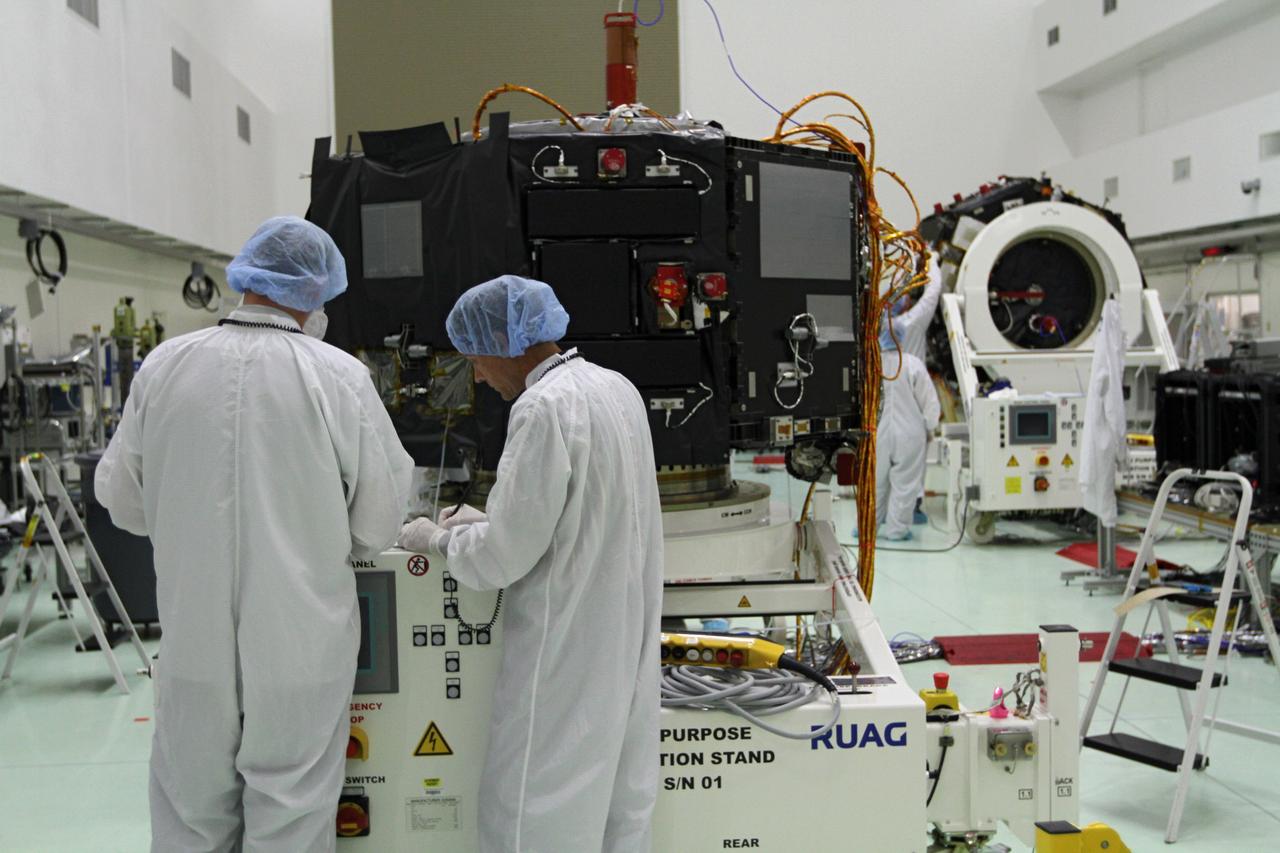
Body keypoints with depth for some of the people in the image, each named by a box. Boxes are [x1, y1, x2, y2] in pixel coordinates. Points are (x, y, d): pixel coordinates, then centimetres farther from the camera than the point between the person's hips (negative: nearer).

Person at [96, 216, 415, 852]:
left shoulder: (163, 366, -5)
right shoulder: (339, 376, -13)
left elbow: (119, 495, 6)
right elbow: (379, 523, -7)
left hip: (193, 646, 3)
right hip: (301, 650, -2)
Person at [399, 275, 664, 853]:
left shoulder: (543, 407, -20)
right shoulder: (616, 388, 8)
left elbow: (505, 557, -19)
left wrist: (440, 540, -1)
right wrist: (488, 520, 15)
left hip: (566, 644, -9)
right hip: (625, 632, 9)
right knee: (620, 792, 17)